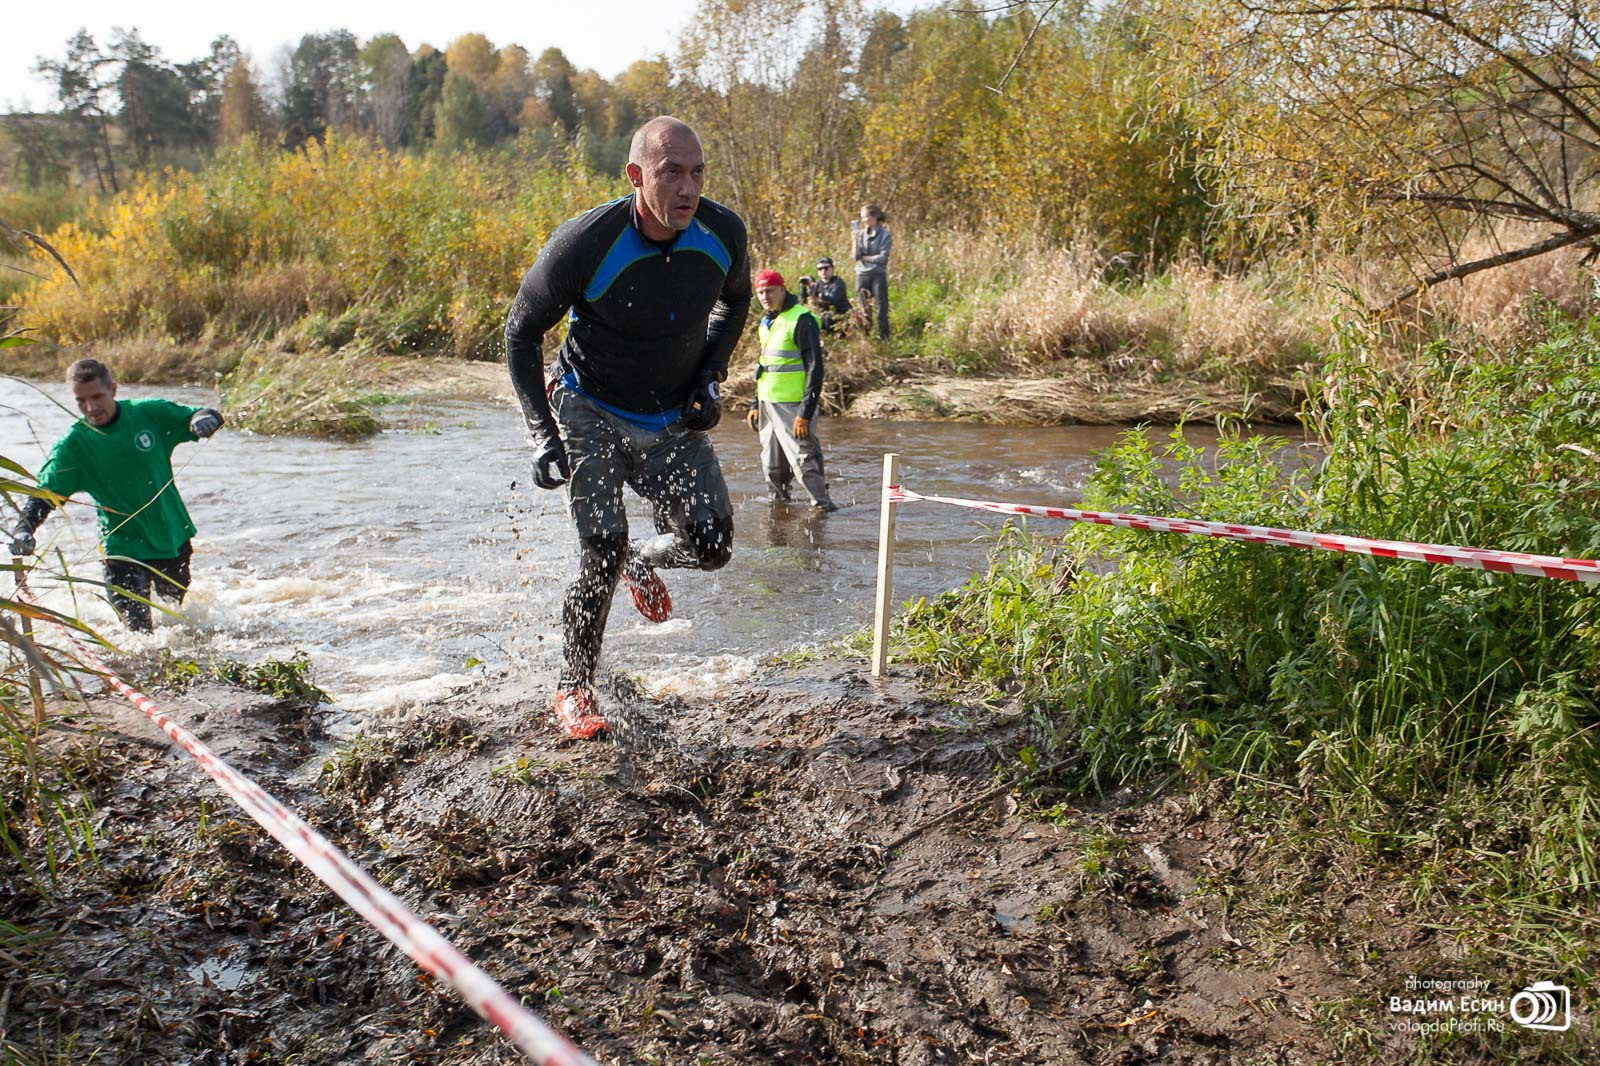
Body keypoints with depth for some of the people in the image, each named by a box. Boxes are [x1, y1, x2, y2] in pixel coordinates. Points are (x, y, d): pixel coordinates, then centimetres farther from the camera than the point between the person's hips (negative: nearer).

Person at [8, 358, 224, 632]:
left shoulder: (150, 413, -8)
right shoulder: (73, 445, -10)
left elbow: (205, 416, -3)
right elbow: (44, 493, -14)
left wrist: (204, 418, -28)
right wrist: (23, 528, -33)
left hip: (174, 537, 2)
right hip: (124, 547, -1)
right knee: (137, 630, -7)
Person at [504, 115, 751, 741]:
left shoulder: (723, 233, -16)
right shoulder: (584, 244, -26)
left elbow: (735, 301, 9)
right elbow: (522, 332, -10)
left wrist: (710, 376, -4)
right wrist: (542, 432, -17)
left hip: (675, 419, 4)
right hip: (591, 412, -3)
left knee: (711, 547, -4)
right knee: (603, 547, -15)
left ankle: (642, 563, 33)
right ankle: (573, 689, 8)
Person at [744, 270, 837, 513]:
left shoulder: (802, 320, -12)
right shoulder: (766, 323, 15)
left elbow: (815, 369, -16)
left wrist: (806, 413, -21)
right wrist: (756, 405, 20)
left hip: (792, 406, -8)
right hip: (768, 405, 8)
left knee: (803, 458, -11)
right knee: (772, 465, 15)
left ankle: (822, 505, -4)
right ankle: (779, 501, 30)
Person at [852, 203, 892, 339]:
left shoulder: (884, 235, -3)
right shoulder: (861, 233, 8)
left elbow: (883, 257, -10)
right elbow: (855, 255, 0)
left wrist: (864, 258, -5)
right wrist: (855, 239, -11)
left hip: (878, 275, -4)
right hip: (862, 274, 4)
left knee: (881, 308, -3)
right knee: (863, 309, 5)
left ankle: (884, 337, 1)